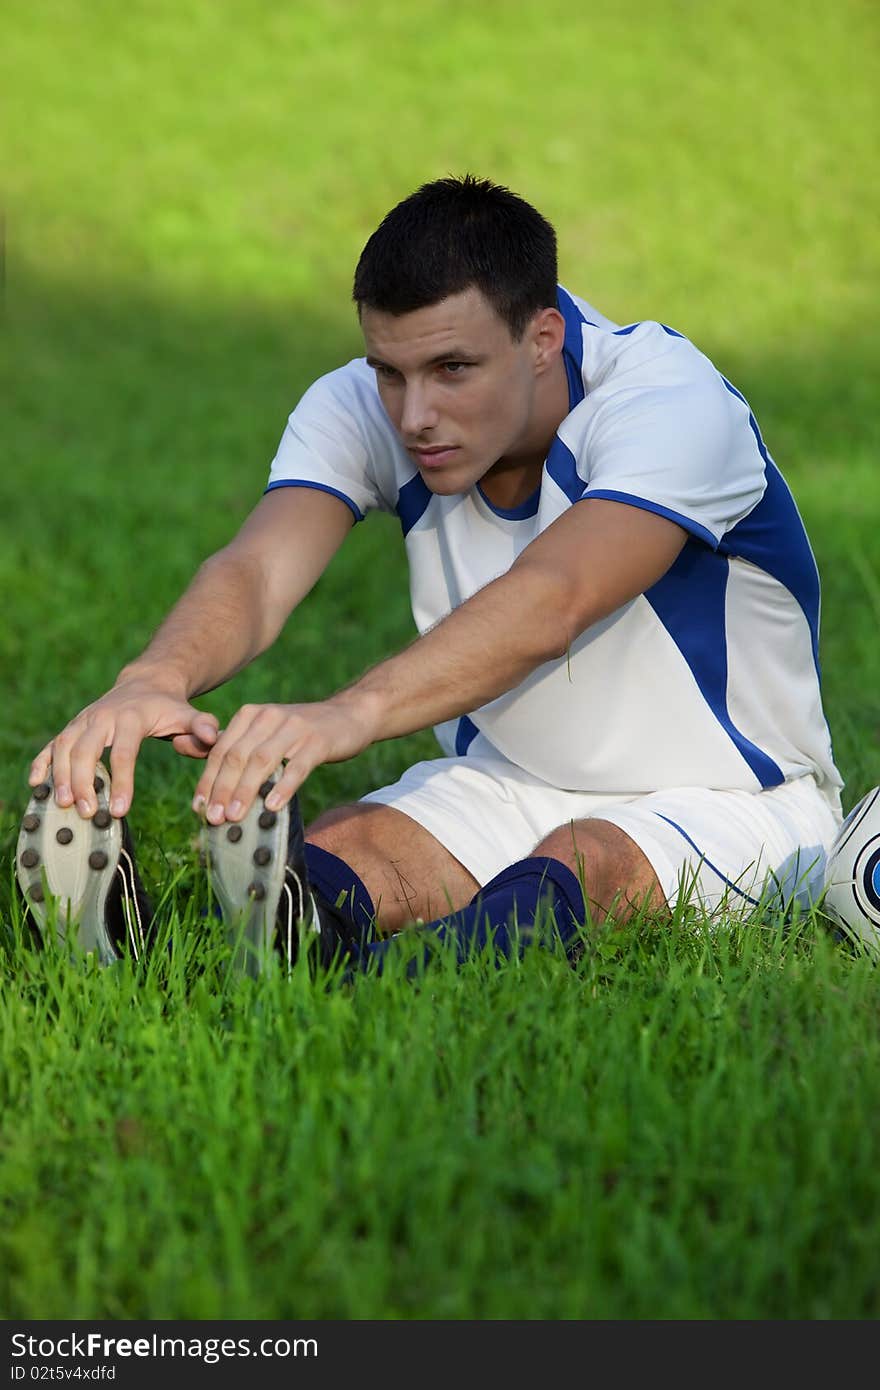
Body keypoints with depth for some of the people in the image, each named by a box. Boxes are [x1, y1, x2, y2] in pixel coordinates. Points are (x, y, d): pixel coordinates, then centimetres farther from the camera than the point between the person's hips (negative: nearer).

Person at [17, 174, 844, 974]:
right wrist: (157, 677, -53)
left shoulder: (668, 397, -26)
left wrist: (353, 712, -61)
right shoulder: (357, 409, -11)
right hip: (500, 785, 4)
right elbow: (257, 568, -29)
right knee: (338, 854, -28)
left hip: (726, 804, -4)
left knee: (581, 865, -38)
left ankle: (369, 993, -68)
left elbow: (551, 603, -44)